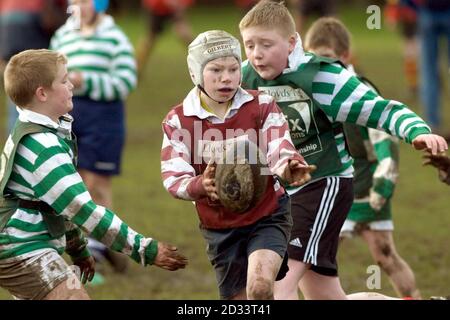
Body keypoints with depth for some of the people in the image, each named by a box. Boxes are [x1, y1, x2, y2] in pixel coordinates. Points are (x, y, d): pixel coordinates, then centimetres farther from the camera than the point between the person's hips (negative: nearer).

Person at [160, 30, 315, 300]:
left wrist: (289, 167, -44)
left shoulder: (262, 106, -6)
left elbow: (279, 150, -19)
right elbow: (173, 178, -15)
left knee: (260, 286, -26)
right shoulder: (177, 121, -6)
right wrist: (201, 186, -39)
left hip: (268, 216, -2)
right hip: (220, 229, 2)